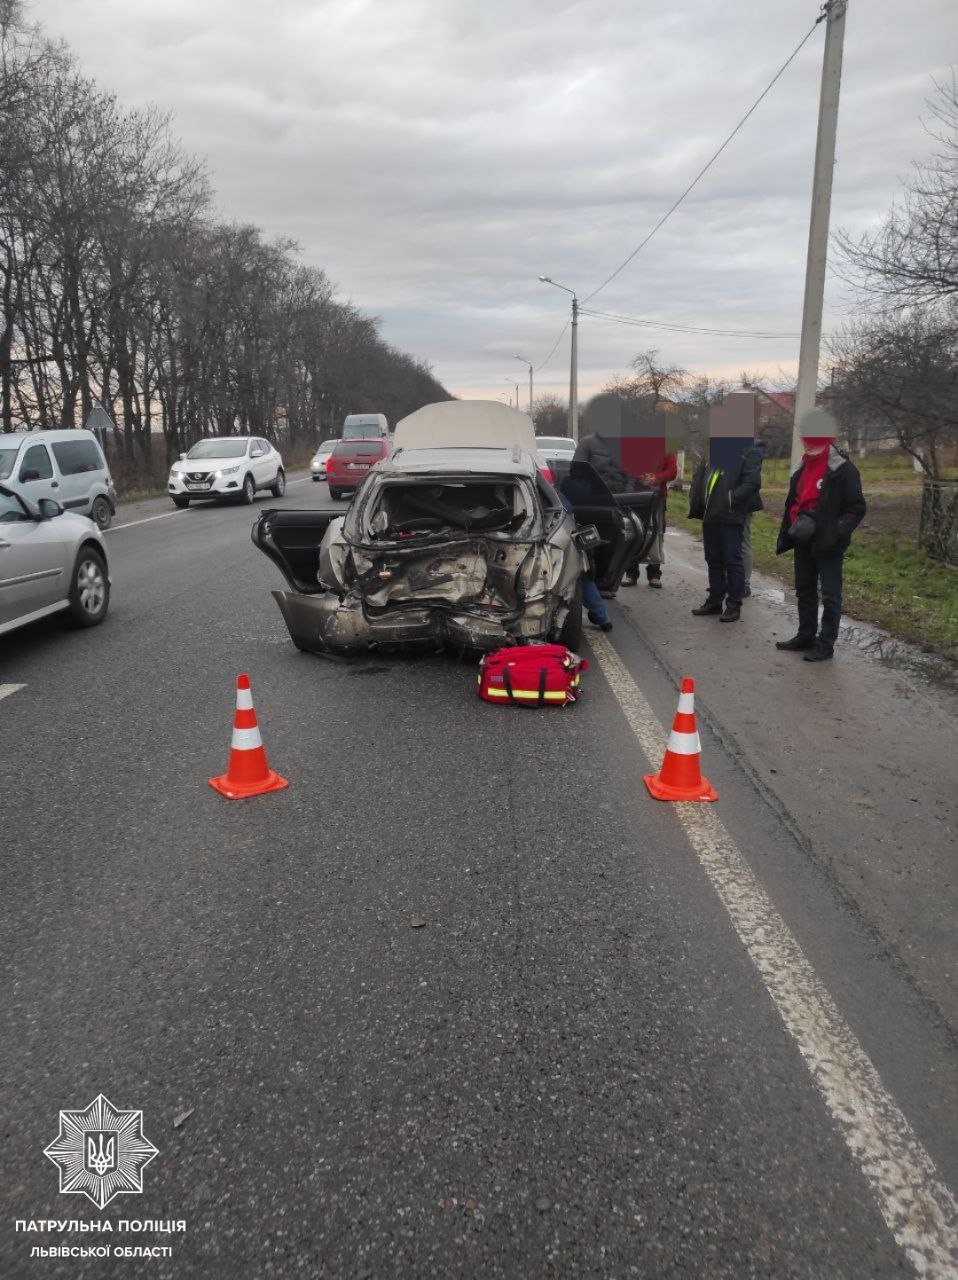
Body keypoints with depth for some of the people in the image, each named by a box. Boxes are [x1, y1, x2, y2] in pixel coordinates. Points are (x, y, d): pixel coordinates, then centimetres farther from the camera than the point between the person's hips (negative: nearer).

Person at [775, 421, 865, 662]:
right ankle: (805, 636, 28)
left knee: (830, 596, 0)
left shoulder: (843, 470, -11)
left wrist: (836, 532, -23)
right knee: (804, 591, 16)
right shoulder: (801, 469, 13)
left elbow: (856, 509, -12)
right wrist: (785, 536, 15)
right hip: (803, 543, 8)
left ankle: (826, 644, 7)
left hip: (828, 545, -8)